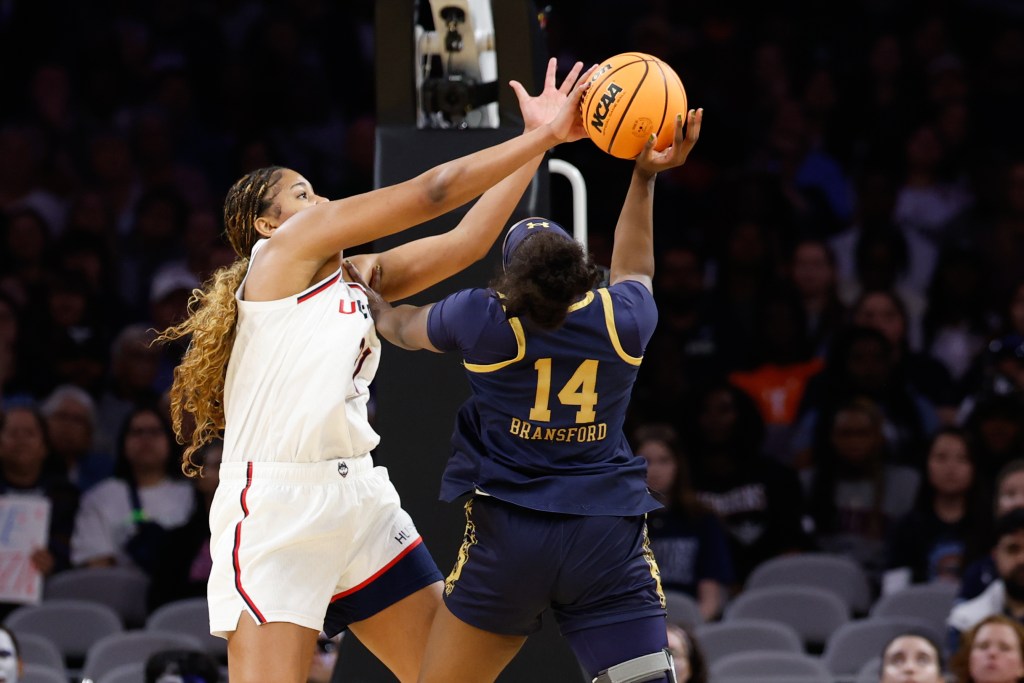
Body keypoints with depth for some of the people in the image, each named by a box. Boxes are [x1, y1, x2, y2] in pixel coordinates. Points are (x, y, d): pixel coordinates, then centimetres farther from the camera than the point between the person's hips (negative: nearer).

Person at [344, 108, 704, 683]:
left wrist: (376, 301, 40)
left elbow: (404, 328, 20)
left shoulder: (483, 319, -3)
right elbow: (633, 269, 27)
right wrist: (646, 177, 32)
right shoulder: (625, 321, 1)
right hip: (609, 538, 1)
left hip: (509, 534, -1)